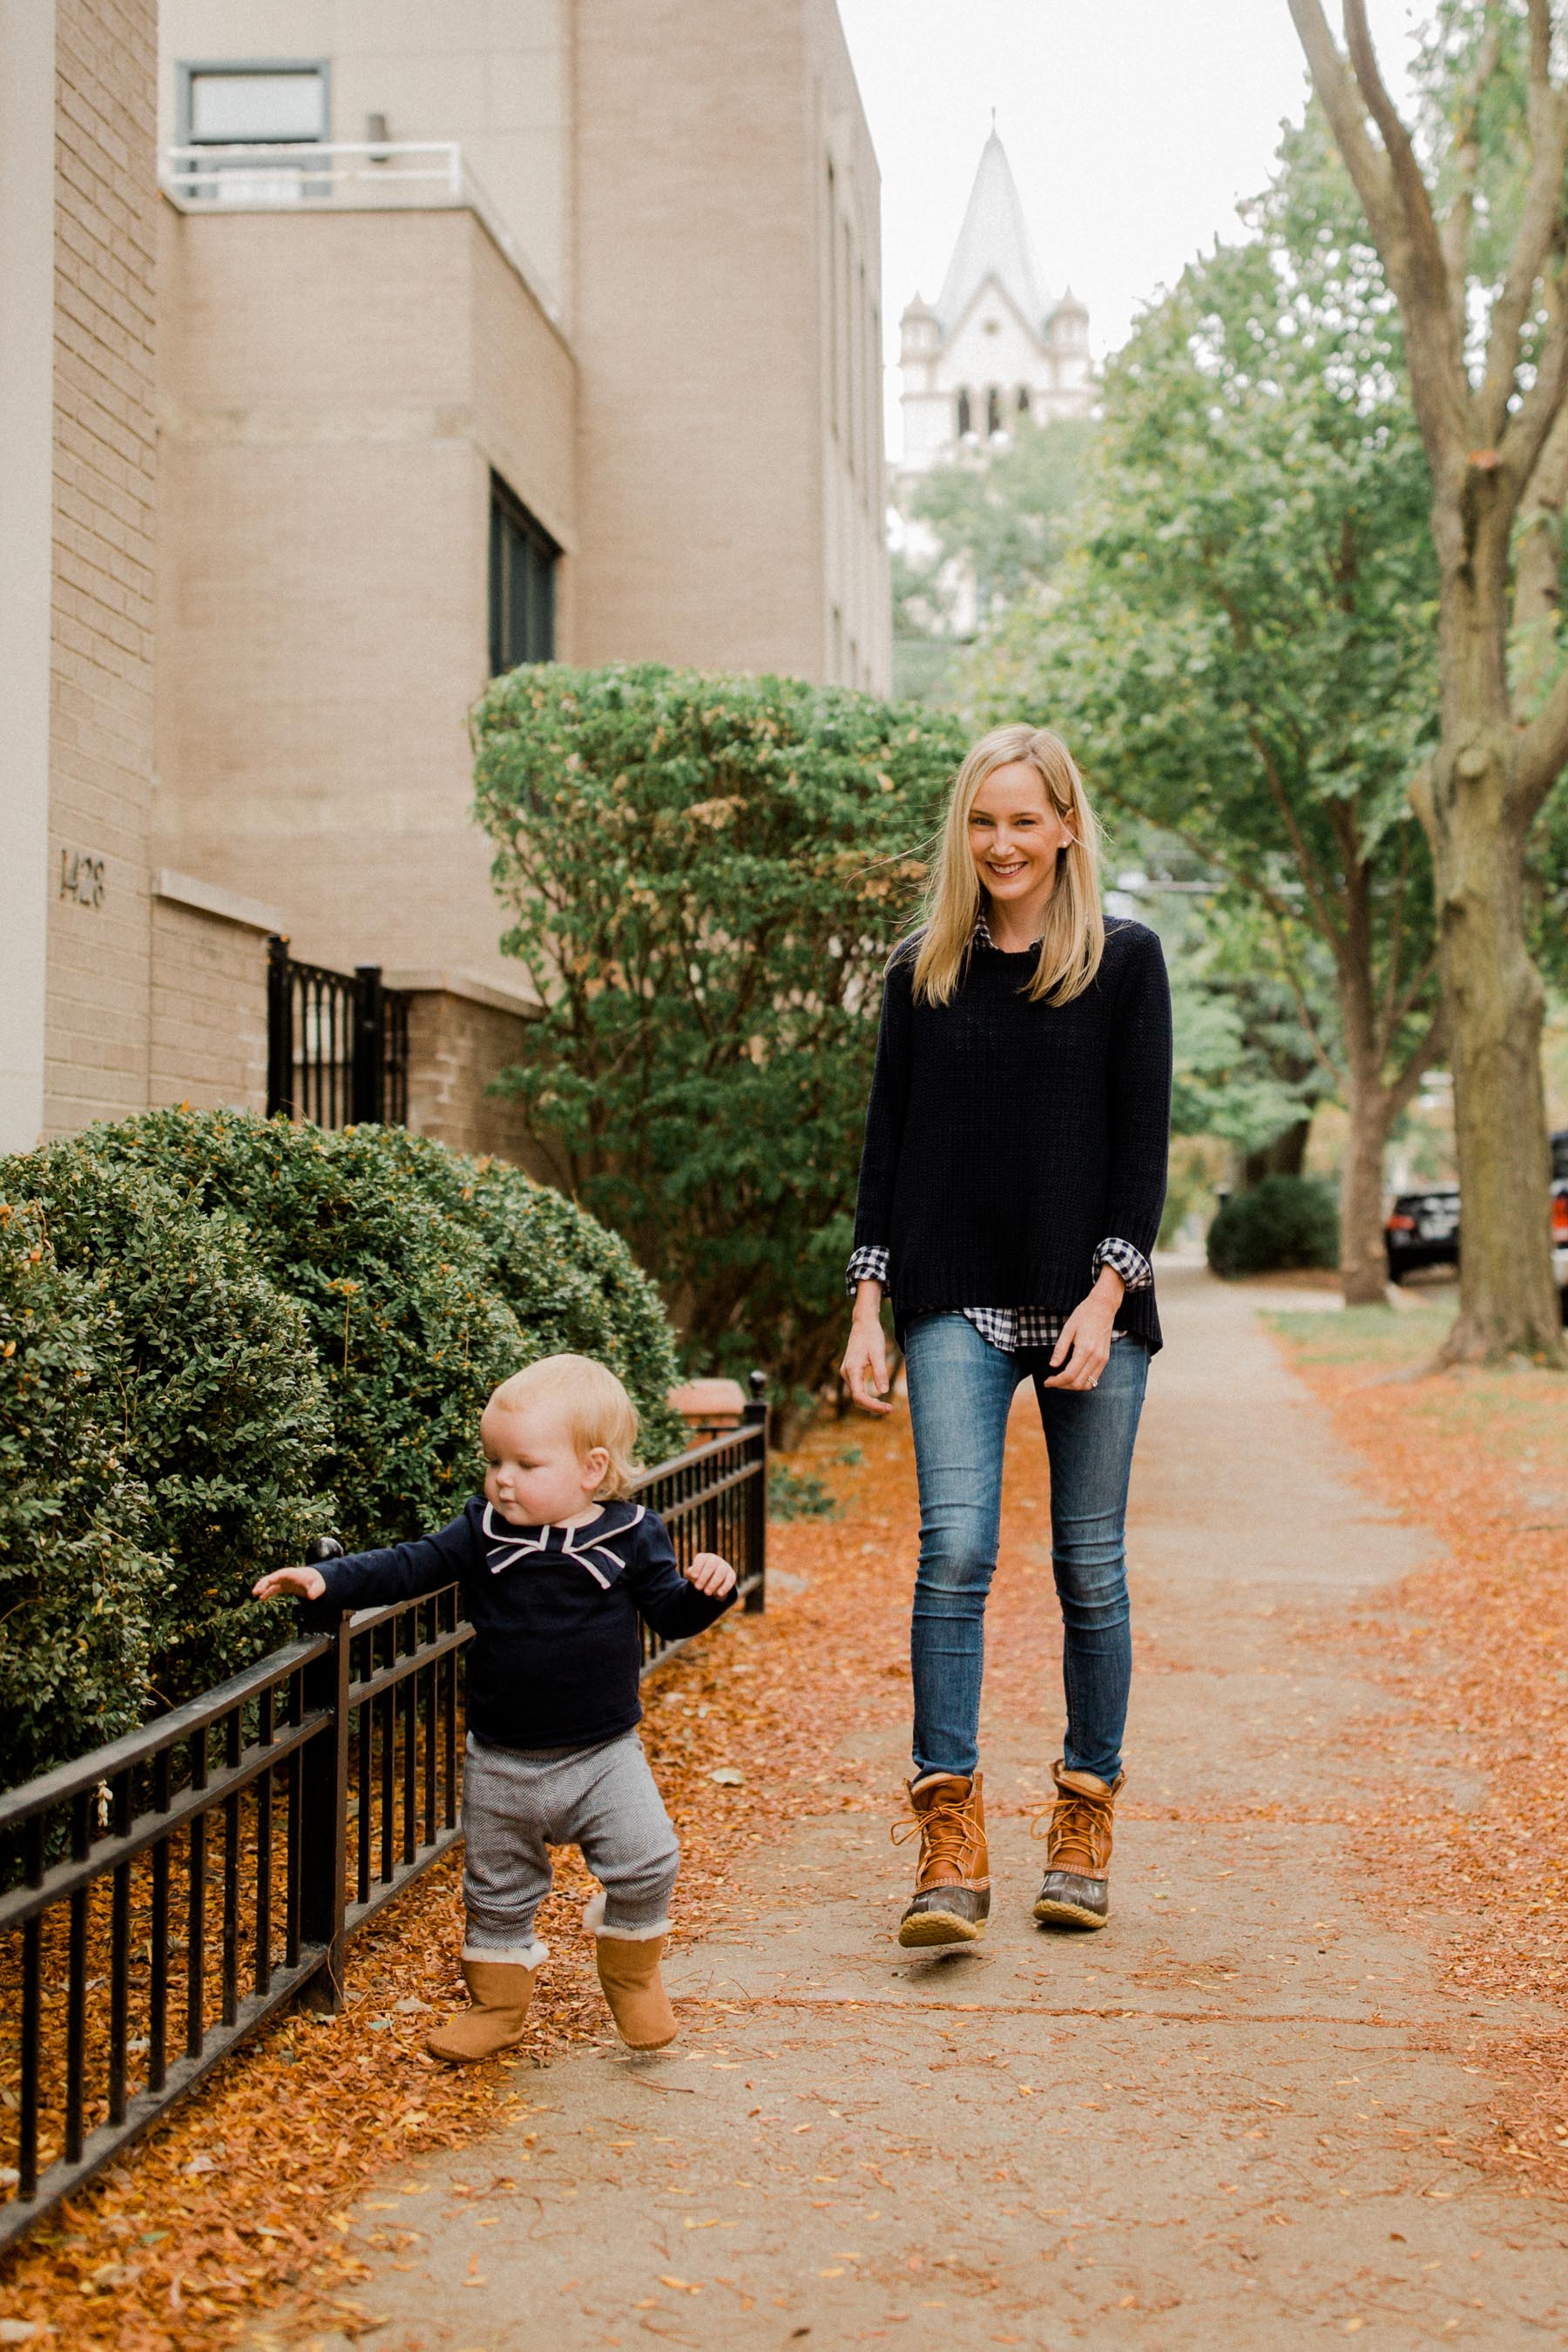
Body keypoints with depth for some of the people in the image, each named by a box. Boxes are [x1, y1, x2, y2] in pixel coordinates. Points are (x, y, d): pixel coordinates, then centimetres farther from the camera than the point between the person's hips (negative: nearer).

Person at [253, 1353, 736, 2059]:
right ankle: (497, 2003, 34)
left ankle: (631, 1973, 14)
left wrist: (705, 1588, -23)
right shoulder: (482, 1534, -4)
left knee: (645, 1861, -14)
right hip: (501, 1762, 2)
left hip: (602, 1753, -2)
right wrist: (326, 1580, -15)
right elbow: (407, 1567, -4)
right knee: (497, 1889, 13)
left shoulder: (630, 1537, -7)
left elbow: (670, 1612, -2)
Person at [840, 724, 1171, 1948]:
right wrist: (868, 1310, 4)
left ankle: (1085, 1826, 16)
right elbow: (888, 1142, 11)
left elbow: (1144, 1144, 0)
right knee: (955, 1548, -11)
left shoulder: (1126, 961, 4)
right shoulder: (922, 969, 11)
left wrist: (1105, 1298, -10)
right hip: (957, 1302, 1)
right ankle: (951, 1846, -11)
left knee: (1090, 1563, 3)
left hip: (1089, 1302, -1)